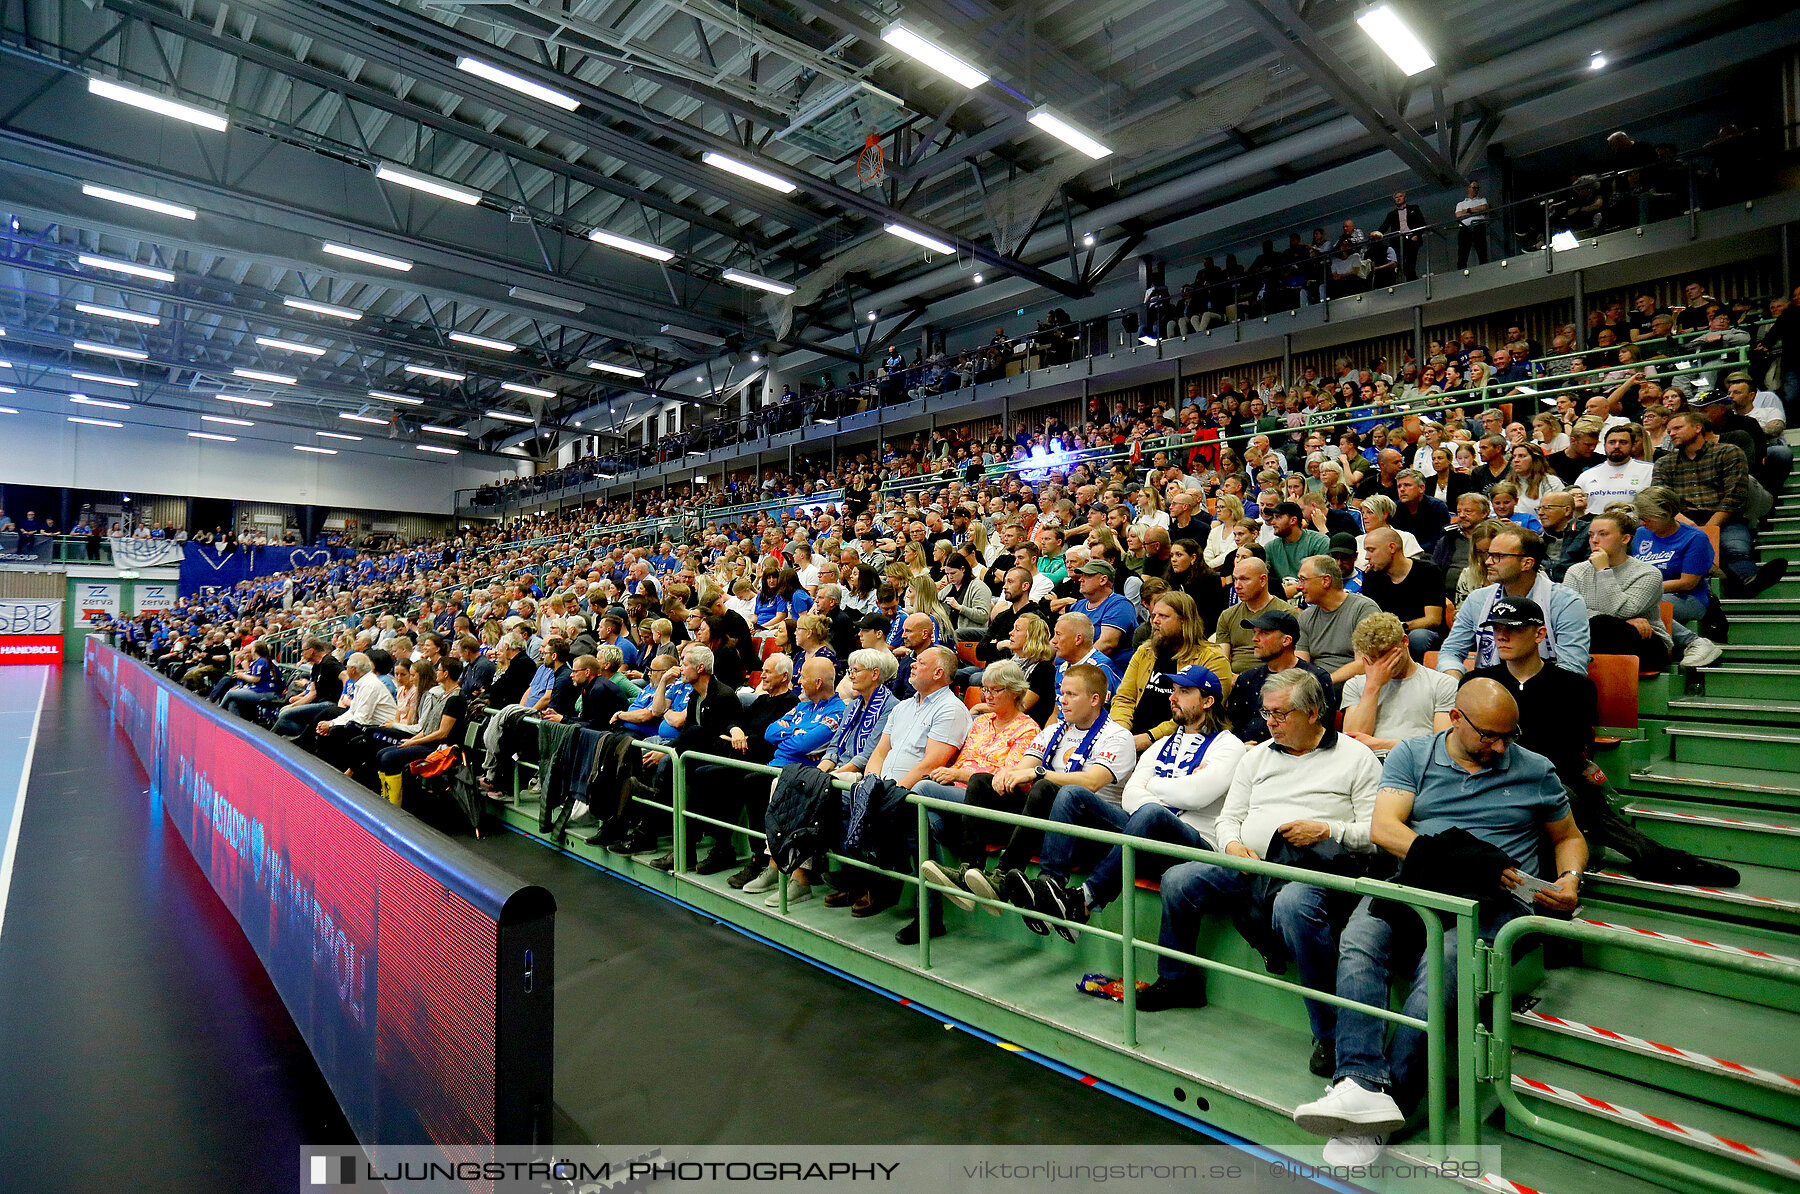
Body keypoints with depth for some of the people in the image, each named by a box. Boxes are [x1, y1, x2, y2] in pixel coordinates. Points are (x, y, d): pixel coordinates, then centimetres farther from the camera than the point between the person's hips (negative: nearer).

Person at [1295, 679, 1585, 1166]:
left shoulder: (1535, 771, 17)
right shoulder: (1411, 755, 12)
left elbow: (1569, 838, 30)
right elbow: (1382, 828, -1)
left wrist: (1570, 879, 7)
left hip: (1490, 901, -1)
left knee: (1442, 962, -33)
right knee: (1357, 944, -30)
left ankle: (1384, 1099, -31)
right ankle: (1363, 1089, -39)